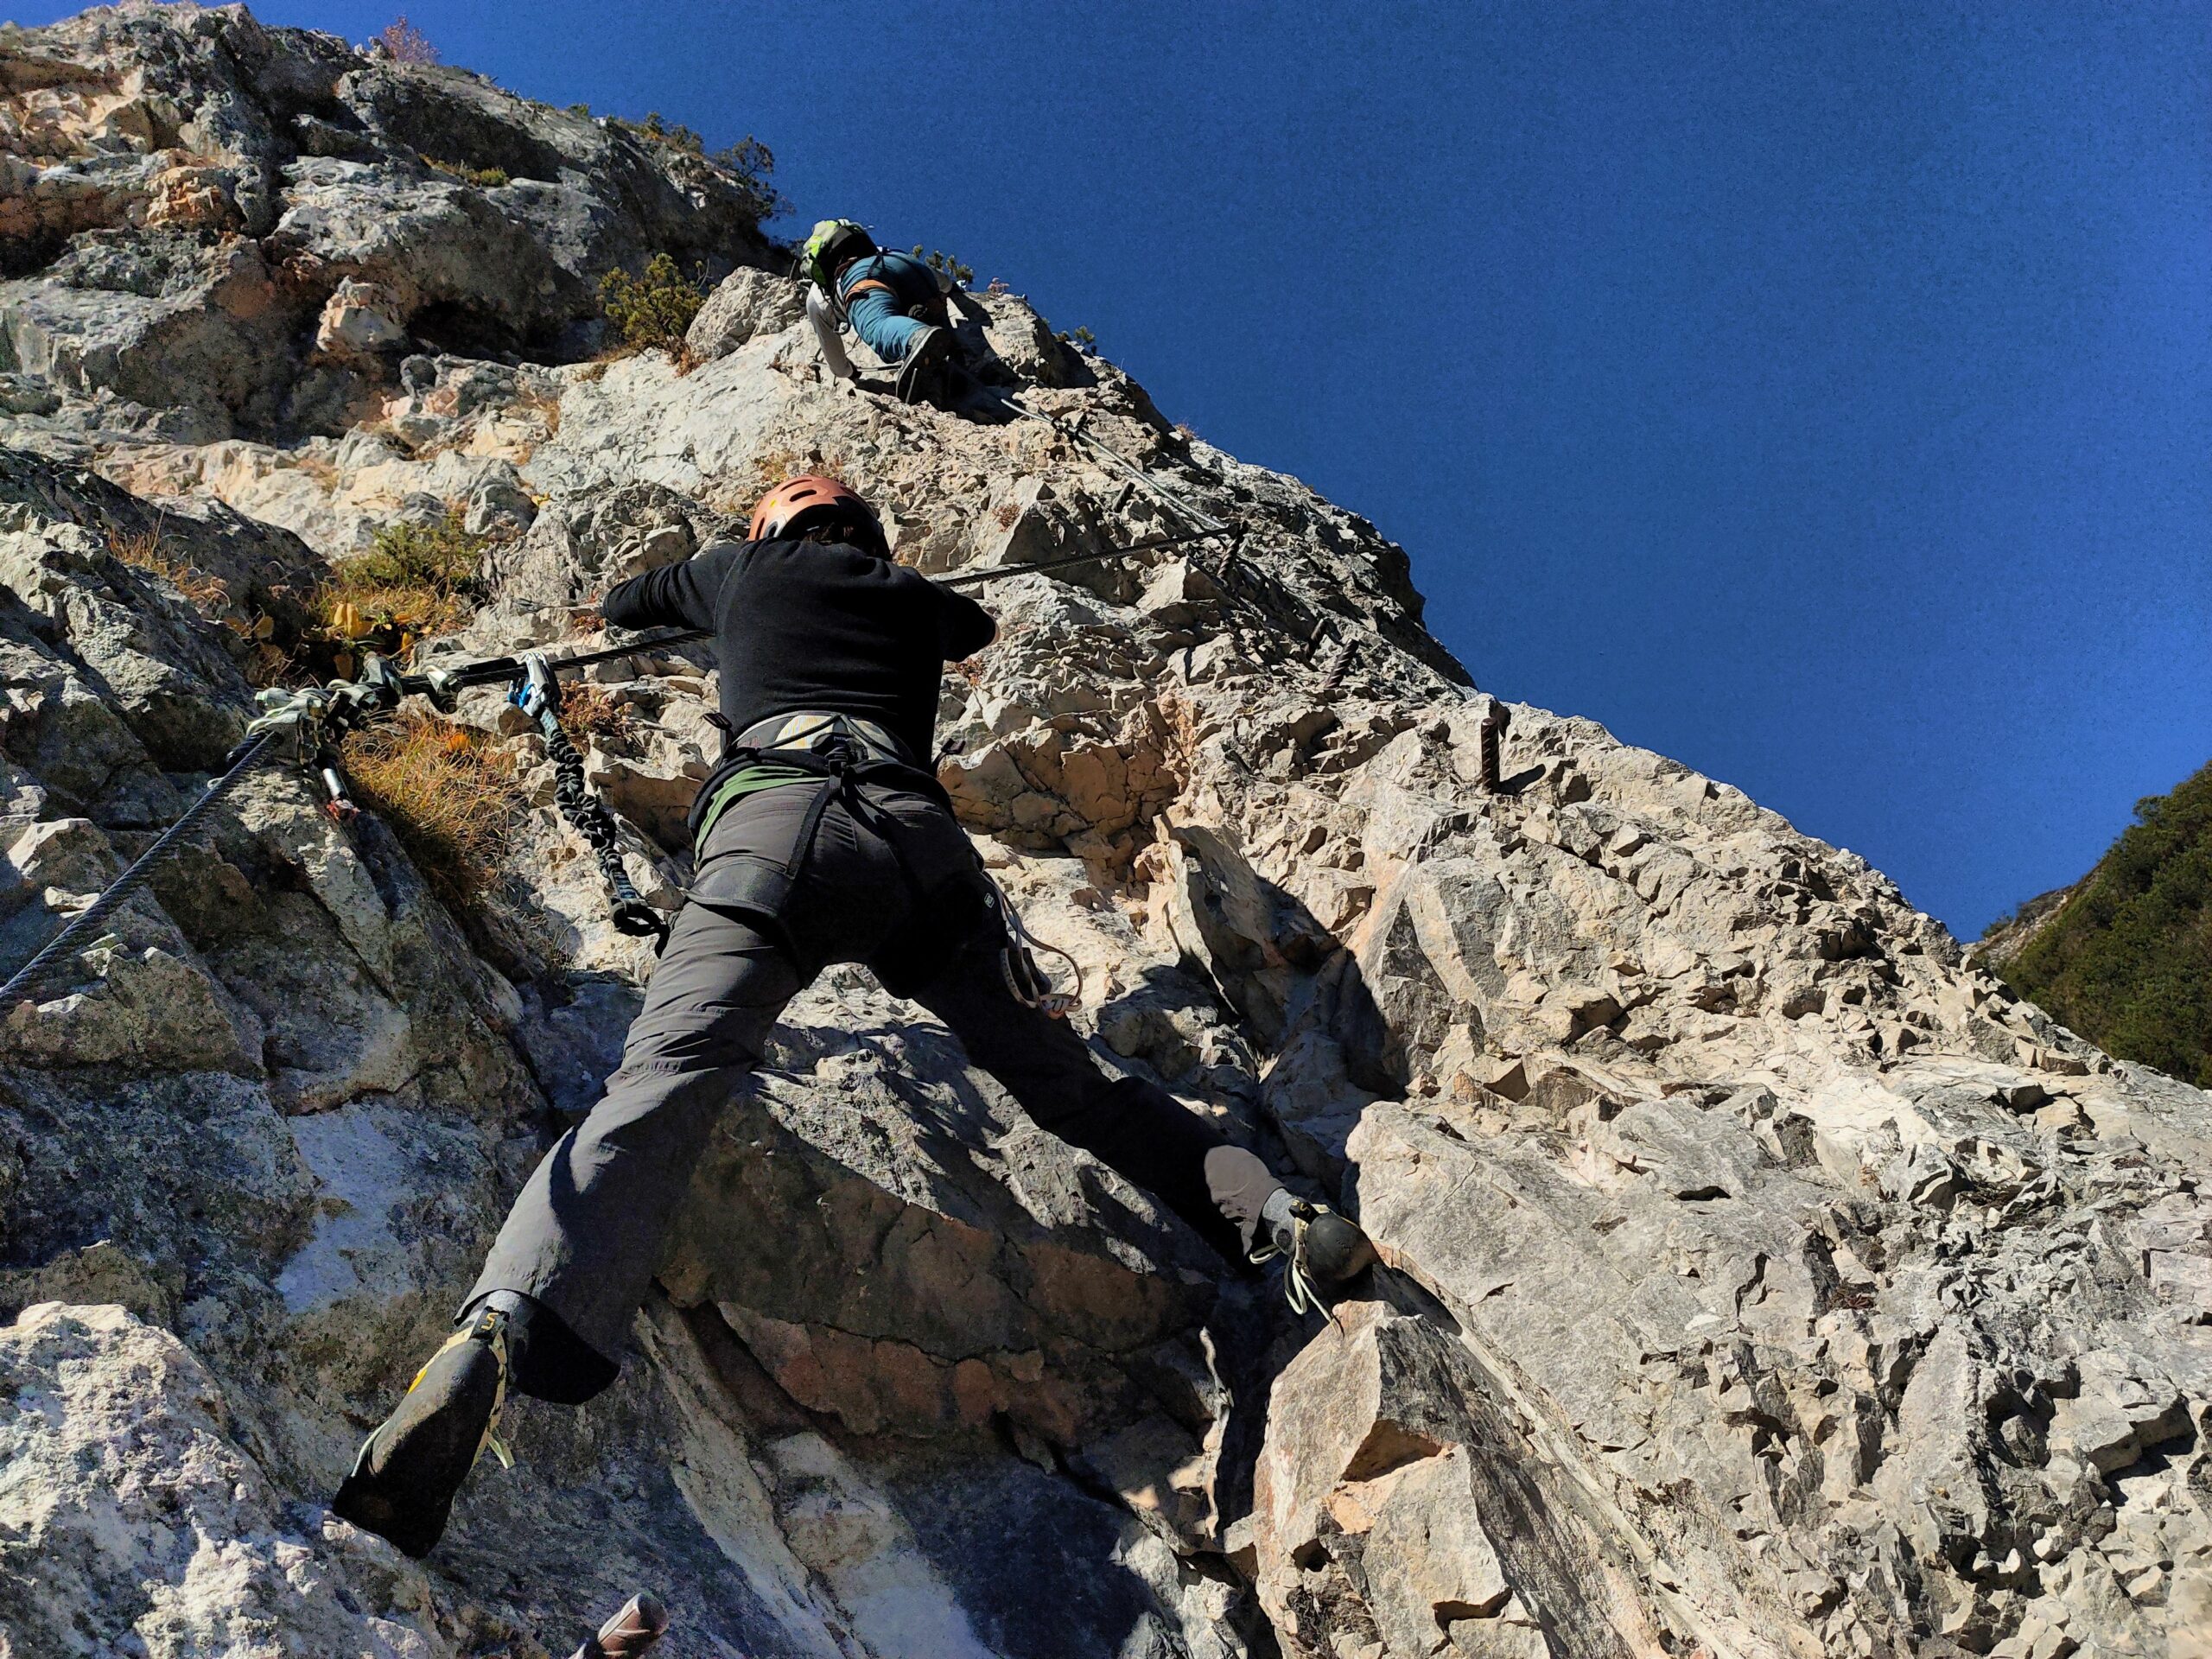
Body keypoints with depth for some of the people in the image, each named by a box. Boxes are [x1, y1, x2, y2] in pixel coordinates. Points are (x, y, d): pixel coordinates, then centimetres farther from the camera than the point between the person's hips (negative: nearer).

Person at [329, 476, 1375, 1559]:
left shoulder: (744, 569, 31)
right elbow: (979, 630, 60)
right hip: (919, 833, 3)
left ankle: (495, 1336, -43)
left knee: (665, 1082, -22)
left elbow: (622, 604, 52)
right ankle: (1274, 1214, 2)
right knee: (1068, 1082, 15)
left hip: (774, 816, -2)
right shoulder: (914, 598, 34)